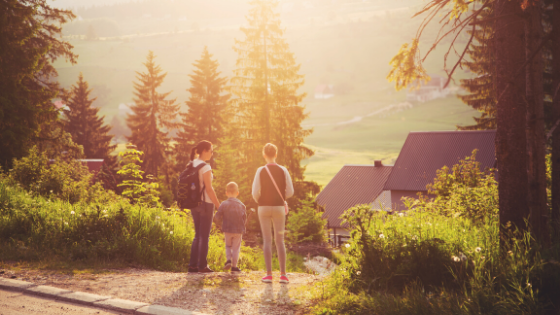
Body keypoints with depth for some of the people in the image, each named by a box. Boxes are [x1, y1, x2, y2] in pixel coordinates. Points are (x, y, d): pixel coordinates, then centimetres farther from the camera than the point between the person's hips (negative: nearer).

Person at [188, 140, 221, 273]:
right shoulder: (205, 167, -14)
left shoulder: (192, 165, 10)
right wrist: (219, 206, -11)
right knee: (204, 236, 0)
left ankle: (192, 265, 12)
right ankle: (202, 266, 1)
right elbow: (209, 189, -16)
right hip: (205, 203, -7)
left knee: (198, 235, 14)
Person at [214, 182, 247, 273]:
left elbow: (217, 218, -8)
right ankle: (234, 266, 6)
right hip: (238, 230, 0)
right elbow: (244, 219, -1)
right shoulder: (241, 205, -3)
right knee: (236, 247, 7)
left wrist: (218, 222, 14)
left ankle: (228, 260, -3)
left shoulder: (224, 204, -6)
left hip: (227, 230, 0)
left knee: (228, 246, 19)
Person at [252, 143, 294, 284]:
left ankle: (269, 274, 1)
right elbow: (290, 191, -3)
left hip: (264, 207, -1)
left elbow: (255, 193, -8)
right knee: (280, 240, 7)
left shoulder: (261, 171, -7)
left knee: (267, 240, 4)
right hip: (279, 207, 1)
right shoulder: (283, 170, -2)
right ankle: (283, 274, 3)